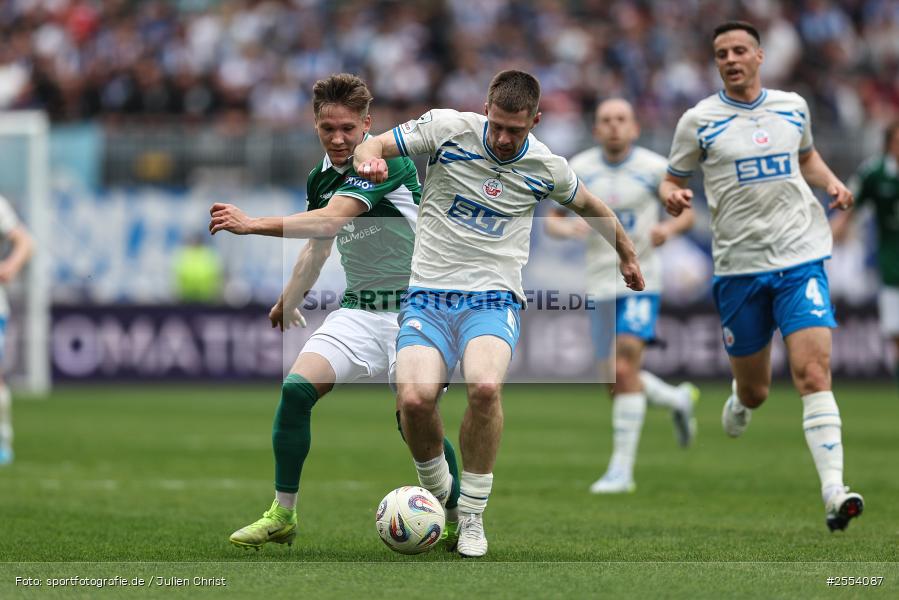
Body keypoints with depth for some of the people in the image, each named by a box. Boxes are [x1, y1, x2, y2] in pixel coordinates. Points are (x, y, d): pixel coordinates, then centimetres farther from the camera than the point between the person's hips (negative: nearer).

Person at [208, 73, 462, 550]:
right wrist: (288, 302, 31)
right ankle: (282, 514, -5)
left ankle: (456, 522, 13)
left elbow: (329, 221, -30)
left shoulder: (388, 162, -17)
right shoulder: (319, 178, 7)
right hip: (358, 309, 6)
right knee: (297, 388, -15)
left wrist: (254, 223, -38)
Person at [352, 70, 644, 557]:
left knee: (485, 387, -32)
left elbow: (590, 205, 24)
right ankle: (436, 493, 6)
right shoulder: (448, 128, -2)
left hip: (493, 299, 0)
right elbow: (372, 146, 2)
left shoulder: (546, 167, 3)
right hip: (428, 294, 0)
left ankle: (472, 516, -12)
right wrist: (370, 160, -22)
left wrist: (627, 255, 37)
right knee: (414, 398, -26)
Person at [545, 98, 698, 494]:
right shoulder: (579, 170, 2)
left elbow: (687, 212, 7)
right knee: (617, 380, 7)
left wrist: (670, 228, -15)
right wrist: (568, 228, -16)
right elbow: (551, 220, 8)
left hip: (640, 281, -4)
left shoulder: (655, 168, -4)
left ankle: (622, 469, -14)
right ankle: (678, 400, 39)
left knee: (625, 369, -18)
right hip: (600, 285, 4)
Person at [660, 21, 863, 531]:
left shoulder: (793, 107, 8)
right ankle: (738, 407, 46)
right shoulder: (699, 120, 0)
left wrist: (833, 184, 7)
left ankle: (834, 490, -22)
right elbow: (672, 181, 6)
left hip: (801, 258, 0)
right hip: (739, 265, 0)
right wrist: (673, 197, -17)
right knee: (753, 391, 7)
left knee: (813, 371, -17)